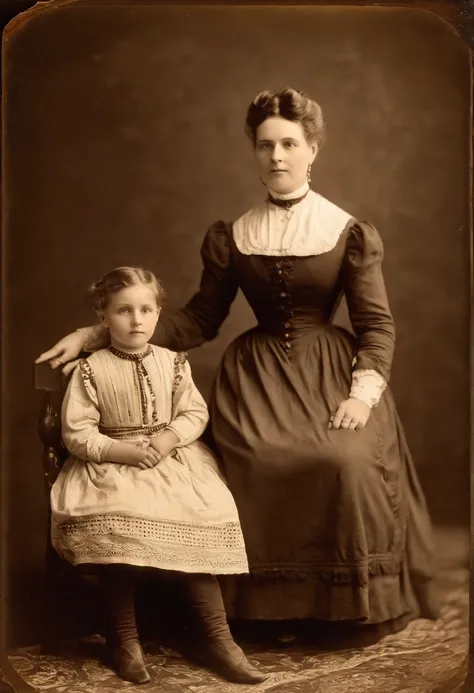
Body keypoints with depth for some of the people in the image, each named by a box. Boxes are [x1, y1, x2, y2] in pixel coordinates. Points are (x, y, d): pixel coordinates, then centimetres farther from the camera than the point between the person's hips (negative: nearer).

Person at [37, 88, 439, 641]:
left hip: (331, 371, -1)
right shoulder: (232, 237, 8)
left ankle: (356, 601, -3)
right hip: (256, 376, 2)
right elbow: (200, 320, 9)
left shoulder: (348, 232, 2)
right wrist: (98, 336, 3)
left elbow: (376, 323, 1)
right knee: (260, 462, -25)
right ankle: (270, 602, -5)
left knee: (351, 462, -25)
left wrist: (364, 390, -16)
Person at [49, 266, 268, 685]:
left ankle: (219, 638, -8)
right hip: (111, 465, -2)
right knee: (116, 531, -28)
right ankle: (125, 641, -8)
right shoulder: (90, 371, -2)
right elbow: (77, 434, -6)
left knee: (200, 523, -20)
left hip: (174, 460, 3)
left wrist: (169, 438, -15)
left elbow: (196, 413, 5)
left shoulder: (173, 363, 7)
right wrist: (127, 451, -18)